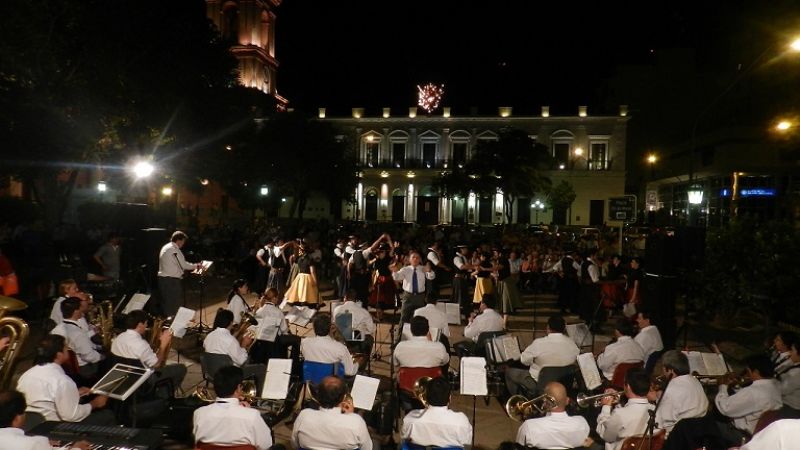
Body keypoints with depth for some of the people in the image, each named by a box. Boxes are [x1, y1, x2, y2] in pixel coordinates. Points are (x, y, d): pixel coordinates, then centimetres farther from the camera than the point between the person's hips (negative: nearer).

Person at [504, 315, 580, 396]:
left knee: (509, 371, 16)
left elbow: (524, 360, -12)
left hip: (539, 385, -6)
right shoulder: (572, 343, -12)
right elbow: (577, 360, 5)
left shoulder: (539, 343, -25)